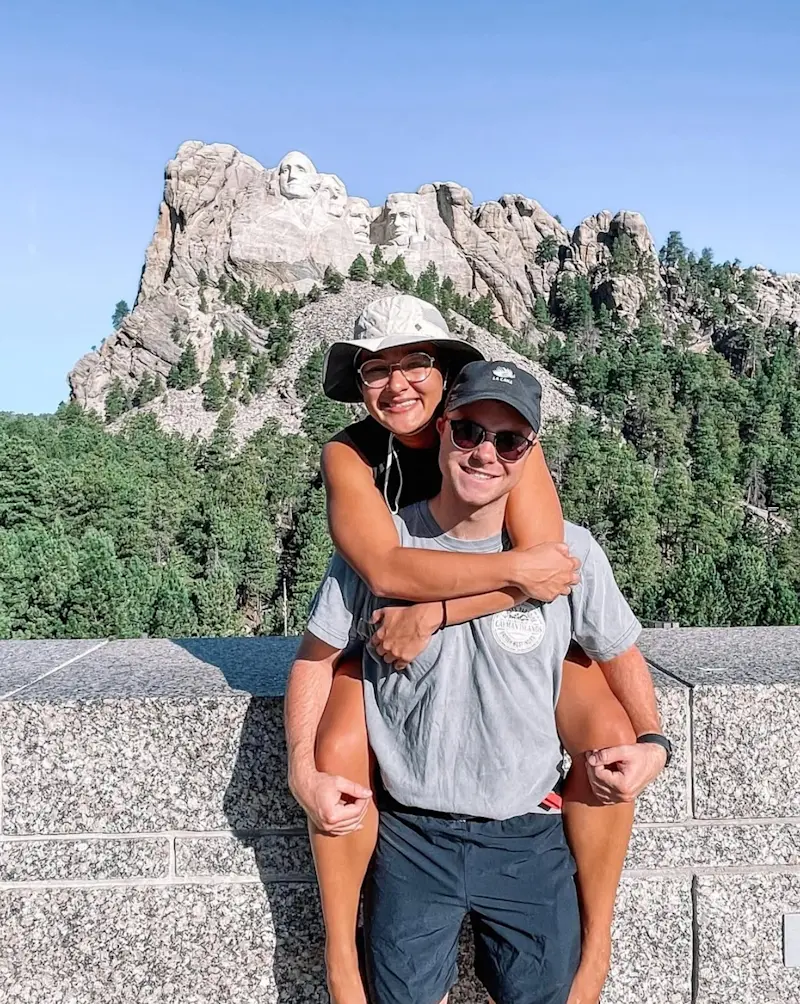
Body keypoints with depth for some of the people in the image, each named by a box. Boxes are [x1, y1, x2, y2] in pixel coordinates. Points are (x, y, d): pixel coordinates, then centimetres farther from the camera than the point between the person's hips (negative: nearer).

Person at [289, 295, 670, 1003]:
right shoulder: (348, 455, -14)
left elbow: (544, 561, -25)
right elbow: (386, 570, -29)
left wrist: (434, 612, -32)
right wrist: (515, 569, -31)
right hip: (388, 633, 0)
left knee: (613, 739, -19)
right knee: (338, 753, -25)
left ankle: (596, 944, 5)